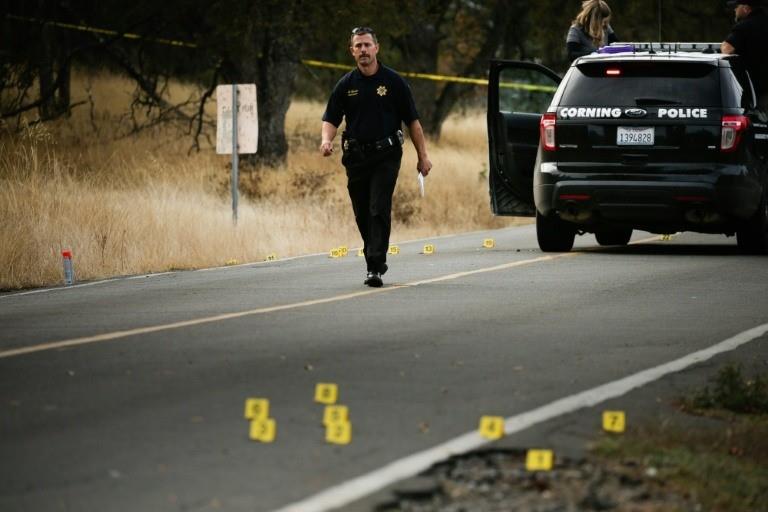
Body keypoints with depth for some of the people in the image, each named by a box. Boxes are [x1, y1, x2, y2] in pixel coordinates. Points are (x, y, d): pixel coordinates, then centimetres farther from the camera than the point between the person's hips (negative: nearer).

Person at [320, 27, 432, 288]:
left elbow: (412, 121, 2)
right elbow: (331, 119, 7)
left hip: (386, 156, -3)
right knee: (362, 215, 8)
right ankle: (376, 260, 25)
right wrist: (327, 139, -15)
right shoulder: (346, 85, 6)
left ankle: (375, 268, -17)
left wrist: (423, 155, 0)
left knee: (379, 210, -14)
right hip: (356, 157, 3)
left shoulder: (393, 81, 0)